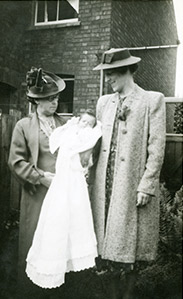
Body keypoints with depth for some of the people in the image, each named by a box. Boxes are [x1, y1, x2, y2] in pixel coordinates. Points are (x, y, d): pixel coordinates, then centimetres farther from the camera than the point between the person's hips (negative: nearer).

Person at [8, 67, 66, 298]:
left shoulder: (64, 124, 8)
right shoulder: (23, 126, -2)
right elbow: (16, 162, -5)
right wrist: (43, 177, -12)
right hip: (37, 194, -2)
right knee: (34, 242, 9)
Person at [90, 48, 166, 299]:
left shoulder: (153, 100, -3)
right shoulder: (104, 102, 11)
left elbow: (157, 148, -7)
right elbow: (98, 142, 12)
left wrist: (147, 185, -11)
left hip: (133, 183, -4)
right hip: (105, 182, 4)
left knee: (130, 240, 6)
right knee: (109, 239, 12)